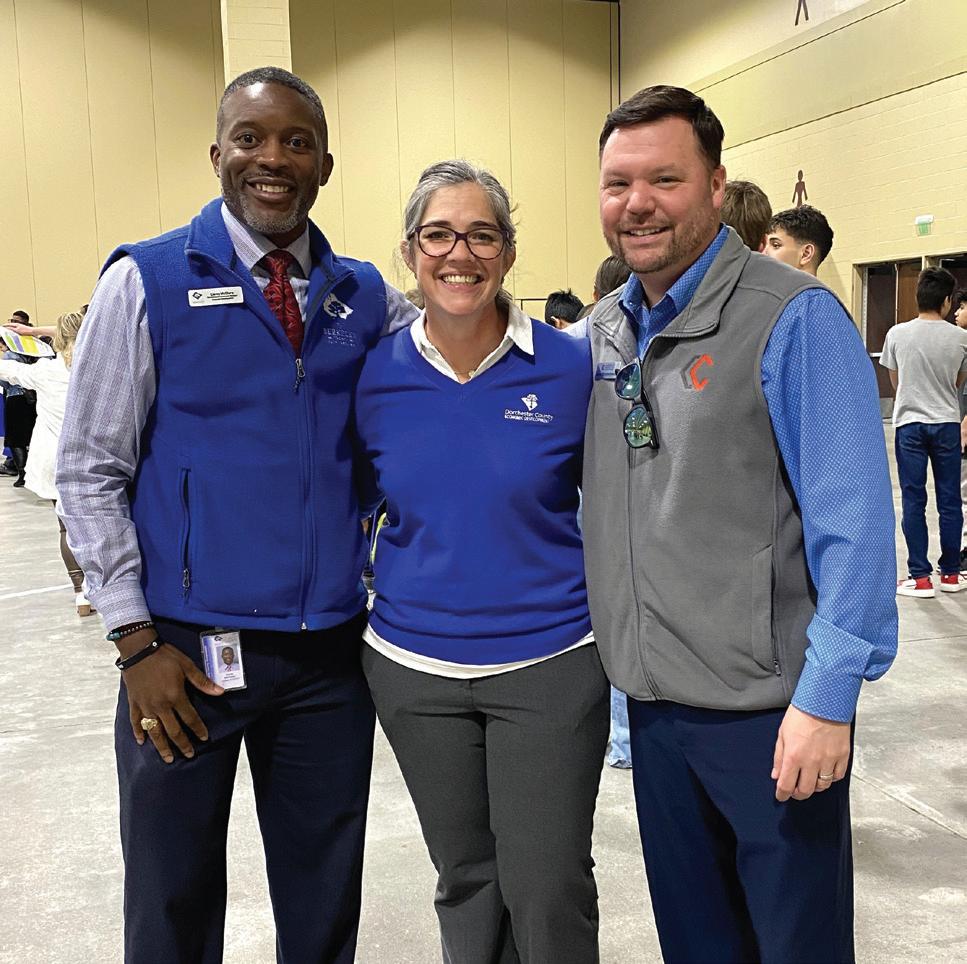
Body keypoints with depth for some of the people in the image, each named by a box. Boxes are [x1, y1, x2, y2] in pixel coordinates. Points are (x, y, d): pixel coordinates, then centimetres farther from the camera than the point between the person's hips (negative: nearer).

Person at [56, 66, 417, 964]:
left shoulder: (366, 296, 6)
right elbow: (88, 470, -4)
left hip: (332, 648, 3)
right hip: (189, 647, -2)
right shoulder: (147, 281, -4)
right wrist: (137, 640, -8)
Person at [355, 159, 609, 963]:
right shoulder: (376, 375, -3)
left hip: (547, 665, -2)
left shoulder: (571, 367, -9)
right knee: (466, 883, 18)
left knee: (549, 894, 5)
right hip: (413, 667, 3)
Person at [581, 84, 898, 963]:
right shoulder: (604, 331, 6)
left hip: (769, 709, -5)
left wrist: (827, 696, -19)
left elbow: (852, 518, -16)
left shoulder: (794, 319, -12)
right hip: (651, 700, 6)